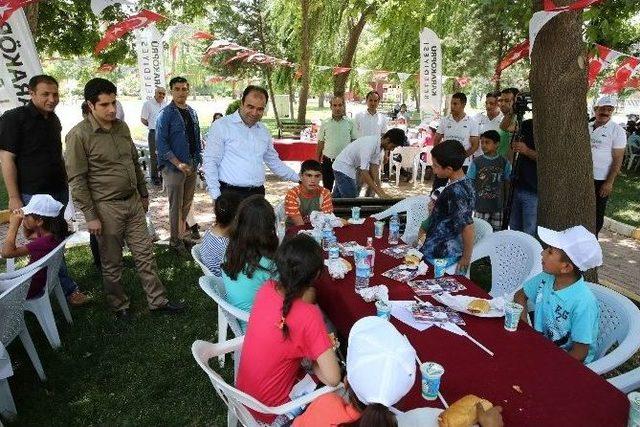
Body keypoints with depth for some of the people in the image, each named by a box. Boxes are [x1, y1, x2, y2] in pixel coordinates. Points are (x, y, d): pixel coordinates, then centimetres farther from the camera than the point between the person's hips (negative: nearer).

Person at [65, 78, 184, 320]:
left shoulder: (122, 127, 6)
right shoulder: (79, 135, -14)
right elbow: (77, 180, -13)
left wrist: (143, 194, 18)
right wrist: (90, 216, -14)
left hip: (133, 203, 6)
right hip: (106, 208, -6)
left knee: (145, 254, 11)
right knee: (112, 263, 10)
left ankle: (157, 301, 22)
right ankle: (118, 305, 29)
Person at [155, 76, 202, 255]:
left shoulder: (192, 112, 10)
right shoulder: (166, 114, -10)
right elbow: (161, 143, -15)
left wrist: (198, 159, 8)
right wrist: (178, 164, -20)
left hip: (191, 166, 6)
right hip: (173, 167, -6)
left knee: (187, 204, 15)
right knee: (176, 205, 1)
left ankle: (183, 234, 29)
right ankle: (175, 239, 14)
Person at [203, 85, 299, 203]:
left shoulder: (264, 131, 14)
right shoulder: (221, 126, -2)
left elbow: (274, 162, 23)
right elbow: (210, 162, -5)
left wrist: (299, 179, 18)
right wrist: (216, 195, -12)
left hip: (257, 193, 5)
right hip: (230, 193, -4)